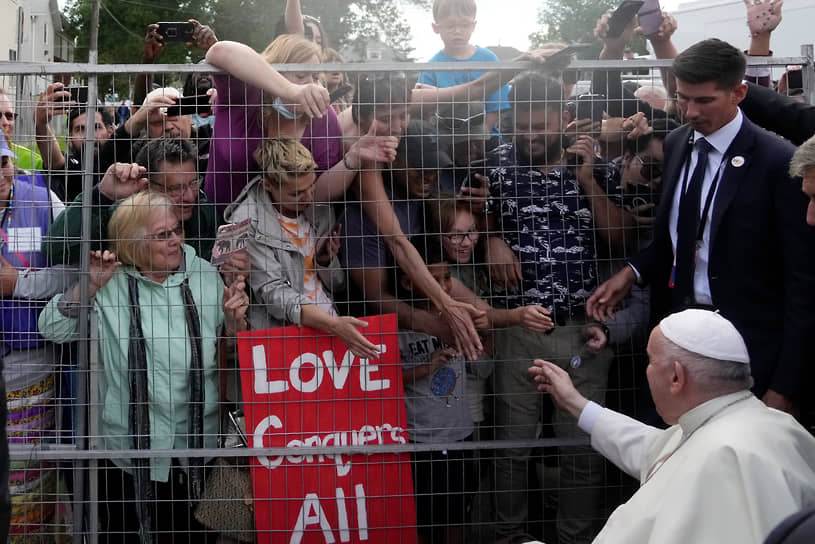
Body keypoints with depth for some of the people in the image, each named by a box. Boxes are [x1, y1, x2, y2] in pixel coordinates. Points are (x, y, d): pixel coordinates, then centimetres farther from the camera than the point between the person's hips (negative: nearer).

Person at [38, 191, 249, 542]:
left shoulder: (204, 277, 0)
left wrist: (234, 319, -14)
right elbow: (53, 329, -8)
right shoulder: (112, 284, -6)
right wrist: (90, 285, -19)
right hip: (129, 447, -1)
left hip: (197, 445, 2)